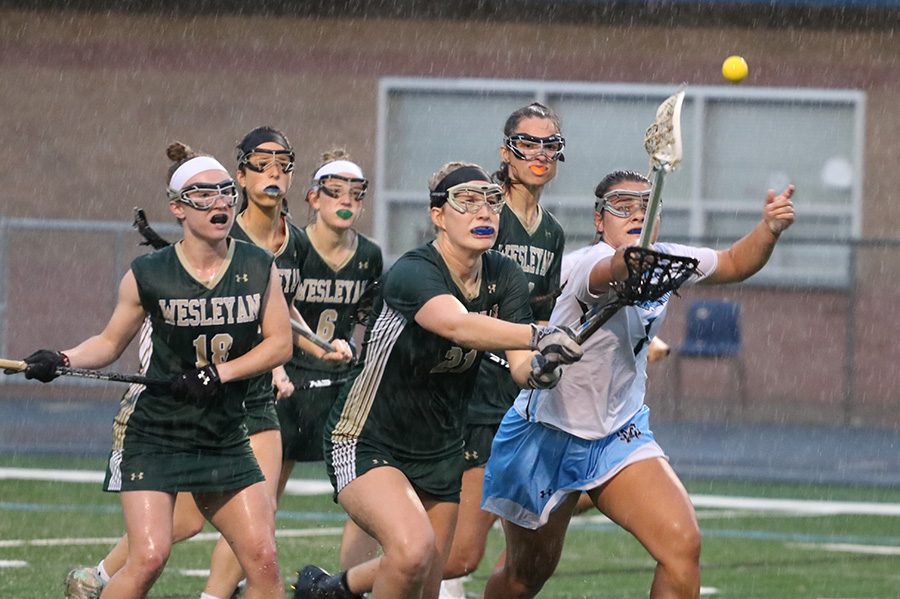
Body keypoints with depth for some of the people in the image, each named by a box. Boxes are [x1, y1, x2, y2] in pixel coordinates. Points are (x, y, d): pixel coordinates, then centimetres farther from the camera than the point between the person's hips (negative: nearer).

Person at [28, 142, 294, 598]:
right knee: (149, 558, -17)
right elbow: (111, 342, 6)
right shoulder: (148, 276, -5)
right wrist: (61, 361, -13)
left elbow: (279, 343, -1)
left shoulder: (260, 269, 1)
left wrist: (220, 373, -15)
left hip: (225, 437, 3)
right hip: (152, 435, -3)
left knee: (262, 559, -4)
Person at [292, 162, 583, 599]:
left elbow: (520, 366, -11)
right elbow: (458, 325, -46)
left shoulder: (505, 279, -2)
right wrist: (538, 335, -61)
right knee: (413, 548, -32)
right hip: (366, 444, -8)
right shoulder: (412, 273, -25)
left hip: (440, 450, 8)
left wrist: (538, 367, -36)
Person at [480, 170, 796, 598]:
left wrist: (769, 229, -7)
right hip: (546, 435, -5)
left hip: (620, 435, 5)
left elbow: (735, 263, 15)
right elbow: (612, 270, -53)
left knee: (683, 545, -19)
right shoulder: (586, 264, -26)